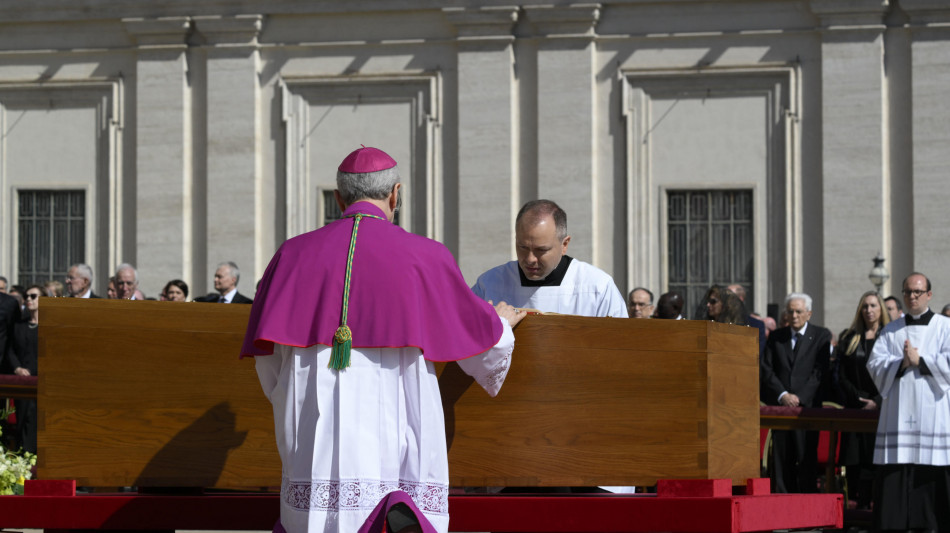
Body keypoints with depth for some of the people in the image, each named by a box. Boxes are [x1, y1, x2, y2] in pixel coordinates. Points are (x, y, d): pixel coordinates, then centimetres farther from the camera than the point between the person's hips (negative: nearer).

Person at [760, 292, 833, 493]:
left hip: (808, 406, -3)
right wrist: (782, 395, -9)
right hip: (780, 406, 3)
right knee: (781, 459, 0)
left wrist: (799, 397, -12)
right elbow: (767, 370, 6)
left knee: (807, 459, -6)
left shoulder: (821, 336, 5)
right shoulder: (776, 337, 13)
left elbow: (820, 371, -3)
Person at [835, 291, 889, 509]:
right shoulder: (849, 339, 12)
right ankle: (860, 506, -3)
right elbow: (842, 377, 7)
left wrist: (877, 402, -10)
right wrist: (859, 400, -6)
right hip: (855, 409, 2)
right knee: (855, 461, -4)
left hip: (883, 408, -2)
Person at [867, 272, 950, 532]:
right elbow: (875, 364, 4)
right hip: (898, 412, 3)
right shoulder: (891, 331, 15)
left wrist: (919, 360, -12)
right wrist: (902, 363, -12)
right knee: (894, 470, -3)